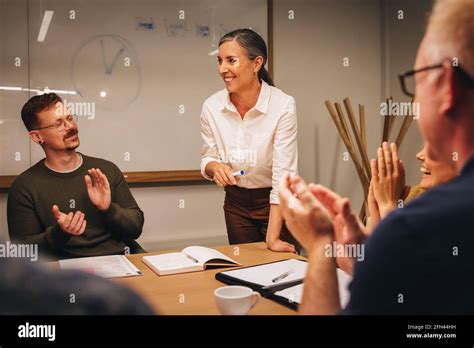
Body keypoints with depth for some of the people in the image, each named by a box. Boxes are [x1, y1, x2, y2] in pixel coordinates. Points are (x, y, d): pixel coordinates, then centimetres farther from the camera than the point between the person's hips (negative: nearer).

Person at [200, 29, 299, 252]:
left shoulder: (283, 105, -22)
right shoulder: (211, 107, -11)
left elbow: (283, 172, -23)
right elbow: (207, 158, 2)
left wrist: (272, 238, -25)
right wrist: (215, 167, -23)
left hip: (277, 204, -3)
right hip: (236, 202, 3)